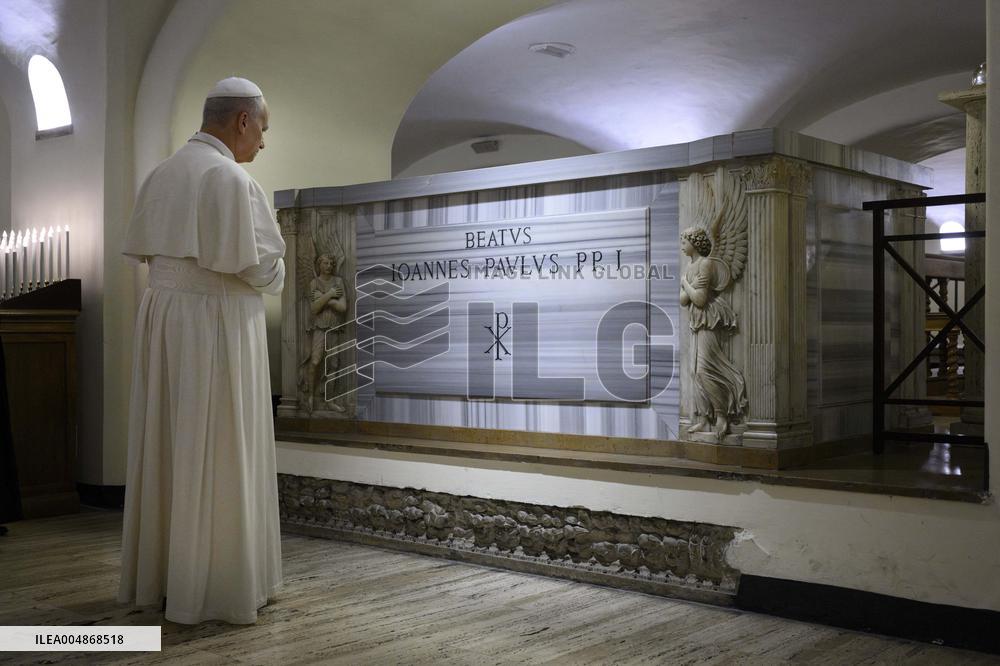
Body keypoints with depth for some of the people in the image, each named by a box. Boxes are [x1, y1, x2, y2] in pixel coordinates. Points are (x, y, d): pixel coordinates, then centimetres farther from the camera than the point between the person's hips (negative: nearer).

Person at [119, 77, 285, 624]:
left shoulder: (161, 175, 11)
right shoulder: (231, 178, -15)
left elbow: (142, 248, 15)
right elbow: (257, 265, -17)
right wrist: (273, 273, 4)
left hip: (162, 317, 8)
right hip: (216, 323, -8)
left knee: (165, 447, 14)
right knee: (217, 455, -1)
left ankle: (154, 576, 23)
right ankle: (213, 587, 7)